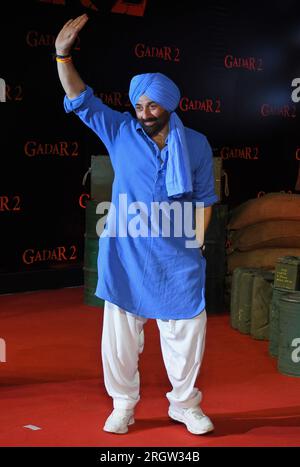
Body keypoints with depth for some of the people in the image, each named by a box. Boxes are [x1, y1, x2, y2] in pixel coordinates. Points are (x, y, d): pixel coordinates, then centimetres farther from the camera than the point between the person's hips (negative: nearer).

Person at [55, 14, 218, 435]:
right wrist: (63, 54, -12)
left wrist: (197, 244, 0)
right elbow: (80, 99, -1)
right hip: (126, 254, 0)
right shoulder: (120, 132, 0)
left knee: (187, 331, 8)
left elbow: (203, 200, 5)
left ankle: (185, 404, 27)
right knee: (120, 333, 7)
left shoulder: (196, 144, 1)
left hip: (178, 257, 0)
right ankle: (123, 405, 24)